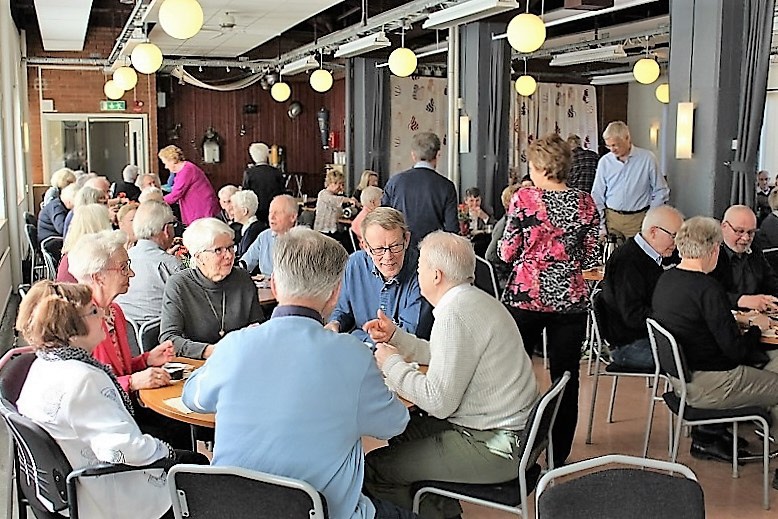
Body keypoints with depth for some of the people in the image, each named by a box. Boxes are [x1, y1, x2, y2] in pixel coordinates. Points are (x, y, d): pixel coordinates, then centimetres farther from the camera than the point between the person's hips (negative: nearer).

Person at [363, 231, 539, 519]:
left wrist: (392, 364, -10)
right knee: (403, 431, 26)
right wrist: (396, 336, 18)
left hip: (492, 447, -11)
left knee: (374, 469, -8)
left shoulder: (454, 315, -22)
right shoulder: (476, 299, 8)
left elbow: (439, 402, -23)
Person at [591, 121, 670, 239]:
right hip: (611, 218, 2)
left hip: (638, 219, -2)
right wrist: (601, 225, 2)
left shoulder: (647, 158, -3)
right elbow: (597, 195, 8)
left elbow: (660, 192, 3)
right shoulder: (604, 161, 4)